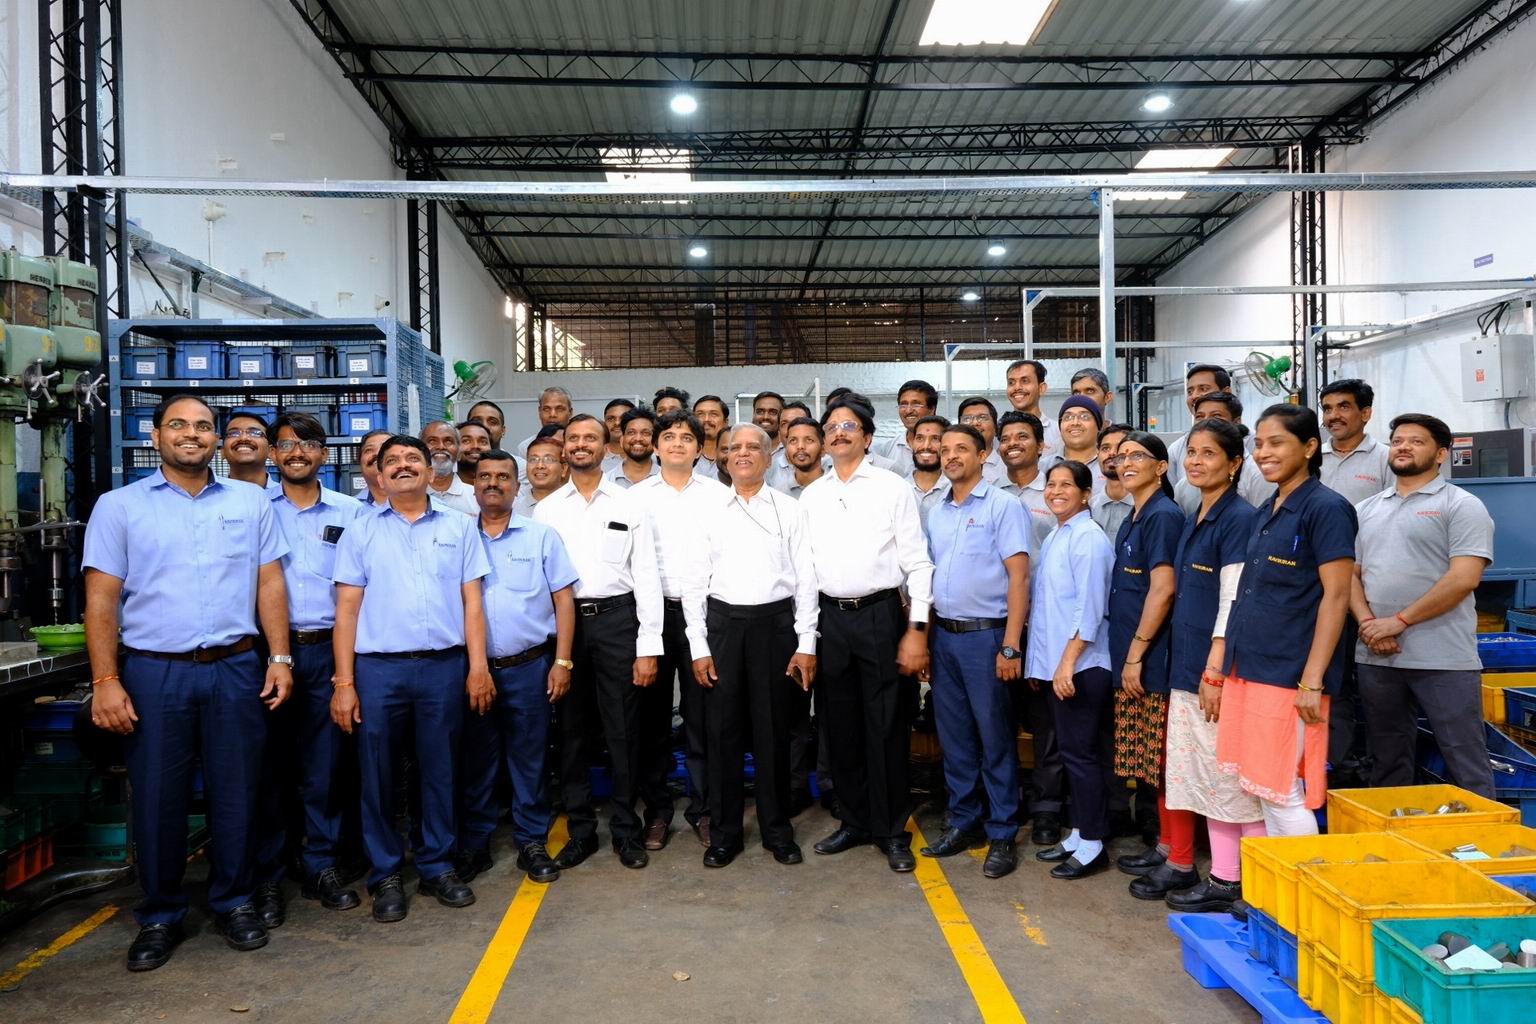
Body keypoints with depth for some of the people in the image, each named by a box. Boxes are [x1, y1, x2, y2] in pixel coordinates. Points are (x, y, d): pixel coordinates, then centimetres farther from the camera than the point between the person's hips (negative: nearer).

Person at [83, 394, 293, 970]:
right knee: (157, 798, 7)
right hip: (152, 673, -1)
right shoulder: (119, 507, 4)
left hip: (235, 669, 1)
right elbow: (101, 599, -1)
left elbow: (269, 584, 7)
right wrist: (105, 681, -8)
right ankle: (160, 916, 24)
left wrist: (280, 658, -1)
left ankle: (234, 903, 24)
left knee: (236, 792, 7)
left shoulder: (251, 503, 8)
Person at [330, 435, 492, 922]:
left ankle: (437, 867, 23)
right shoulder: (361, 530, 7)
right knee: (378, 775, 7)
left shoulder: (458, 527, 9)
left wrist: (478, 666, -3)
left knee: (440, 772, 8)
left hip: (445, 666, 1)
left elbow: (471, 601, 6)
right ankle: (386, 875, 21)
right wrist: (343, 682, -3)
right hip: (378, 668, 0)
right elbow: (347, 607, 3)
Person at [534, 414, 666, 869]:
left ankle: (627, 829, 19)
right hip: (562, 621, 2)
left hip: (616, 618, -1)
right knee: (571, 729, 10)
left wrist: (648, 646, -7)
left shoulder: (629, 506, 3)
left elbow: (646, 577, 0)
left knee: (624, 729, 4)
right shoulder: (546, 510, 7)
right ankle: (580, 829, 24)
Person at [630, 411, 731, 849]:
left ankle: (702, 807, 15)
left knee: (701, 716, 3)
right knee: (653, 715, 7)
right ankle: (657, 808, 18)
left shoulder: (718, 495, 6)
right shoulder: (637, 496, 7)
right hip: (652, 612, 1)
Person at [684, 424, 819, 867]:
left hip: (775, 622, -1)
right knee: (723, 730, 6)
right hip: (722, 623, 1)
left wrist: (806, 643, -5)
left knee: (773, 730, 7)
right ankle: (724, 833, 20)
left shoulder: (788, 510, 3)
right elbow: (695, 582, 5)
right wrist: (699, 647, -1)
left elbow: (805, 578, 1)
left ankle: (777, 830, 23)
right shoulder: (709, 512, 6)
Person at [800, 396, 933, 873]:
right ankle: (854, 821, 28)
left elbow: (918, 562, -5)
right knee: (842, 726, 12)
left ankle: (892, 832, 17)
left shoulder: (892, 488, -3)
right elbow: (805, 563, 11)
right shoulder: (811, 496, 9)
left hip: (880, 615, -4)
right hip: (831, 617, 4)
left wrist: (916, 630, -10)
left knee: (886, 727, 2)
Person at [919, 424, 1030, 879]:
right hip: (943, 635, 6)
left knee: (995, 738, 2)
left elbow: (1018, 576, -11)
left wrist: (1010, 646, -17)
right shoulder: (937, 513, 13)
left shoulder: (1003, 505, -6)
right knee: (953, 736, 12)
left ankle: (1002, 835, 13)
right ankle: (964, 822, 25)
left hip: (985, 635, -6)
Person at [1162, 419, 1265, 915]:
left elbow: (1233, 602, -16)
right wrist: (1192, 670, 16)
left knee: (1238, 779, -1)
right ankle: (1223, 880, 23)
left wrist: (1215, 672, -19)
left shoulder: (1239, 519, -11)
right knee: (1206, 776, 13)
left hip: (1220, 670, -9)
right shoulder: (1192, 521, 14)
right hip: (1188, 670, 9)